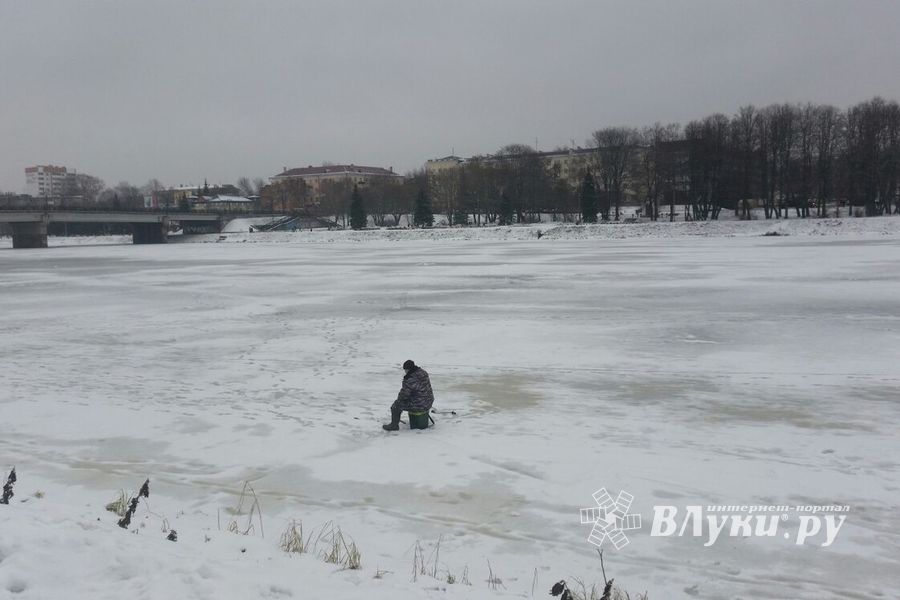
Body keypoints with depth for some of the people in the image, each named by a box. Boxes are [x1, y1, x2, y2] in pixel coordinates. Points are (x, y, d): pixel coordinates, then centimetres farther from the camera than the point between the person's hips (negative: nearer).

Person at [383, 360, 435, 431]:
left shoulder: (410, 380, -25)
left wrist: (399, 398, 6)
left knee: (396, 405, 6)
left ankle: (394, 425, 19)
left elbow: (404, 394, -17)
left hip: (419, 405, -9)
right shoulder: (422, 372, 3)